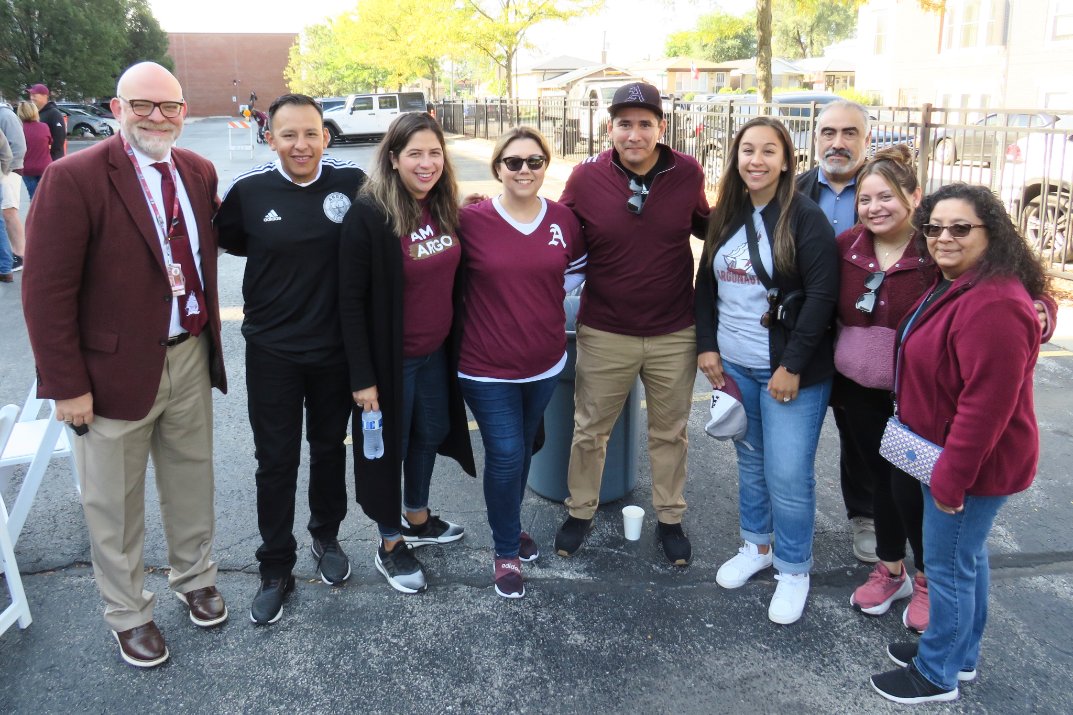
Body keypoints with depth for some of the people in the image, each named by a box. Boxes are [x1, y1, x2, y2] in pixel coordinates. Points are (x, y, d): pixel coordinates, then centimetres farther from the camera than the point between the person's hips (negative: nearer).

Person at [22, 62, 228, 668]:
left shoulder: (200, 173, 2)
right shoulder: (74, 178, -16)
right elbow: (48, 291, -16)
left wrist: (208, 336, 7)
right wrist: (67, 384, -16)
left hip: (190, 356, 5)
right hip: (116, 369, -5)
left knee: (192, 481, 21)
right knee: (116, 504, 13)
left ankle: (195, 577, 45)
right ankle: (128, 613, 34)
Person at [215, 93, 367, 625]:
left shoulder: (352, 181, -8)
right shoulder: (249, 189, -9)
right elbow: (229, 240, 9)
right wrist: (277, 258, -2)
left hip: (335, 346, 1)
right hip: (272, 348, -1)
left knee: (329, 448, 18)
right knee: (276, 460, 7)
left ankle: (327, 537, 41)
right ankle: (276, 569, 24)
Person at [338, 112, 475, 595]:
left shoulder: (444, 210, 0)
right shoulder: (368, 214, -20)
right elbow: (351, 300, -18)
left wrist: (460, 346, 11)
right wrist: (363, 376, -18)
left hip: (437, 353, 7)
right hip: (391, 358, -7)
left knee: (431, 432, 22)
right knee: (390, 446, 9)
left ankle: (418, 519, 45)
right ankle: (390, 545, 29)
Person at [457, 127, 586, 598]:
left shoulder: (564, 220, -2)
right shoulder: (470, 220, -13)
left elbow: (576, 270, 14)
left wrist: (544, 300, 3)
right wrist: (496, 304, -5)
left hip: (545, 363, 4)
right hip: (487, 368, -4)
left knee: (524, 449, 20)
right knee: (505, 456, -2)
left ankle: (510, 522, 44)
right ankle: (506, 551, 19)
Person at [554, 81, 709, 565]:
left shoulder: (688, 174, -7)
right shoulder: (586, 178, -9)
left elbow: (706, 226, 12)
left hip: (674, 334, 1)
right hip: (605, 334, -1)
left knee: (670, 433, 17)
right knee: (590, 430, 14)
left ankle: (670, 519, 37)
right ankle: (580, 512, 37)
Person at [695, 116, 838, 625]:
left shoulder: (804, 217, -10)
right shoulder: (725, 216, 7)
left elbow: (821, 295, -15)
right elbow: (706, 285, 14)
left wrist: (793, 365, -16)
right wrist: (707, 346, 5)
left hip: (791, 371, -5)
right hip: (733, 366, 6)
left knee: (788, 475, -1)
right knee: (750, 461, 17)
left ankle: (793, 570, 18)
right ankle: (755, 545, 36)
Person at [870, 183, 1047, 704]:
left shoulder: (994, 305, -28)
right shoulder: (951, 286, 7)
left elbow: (986, 403, -28)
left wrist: (951, 478, -23)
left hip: (971, 464, -10)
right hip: (947, 455, 10)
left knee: (948, 565, 5)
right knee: (967, 555, 22)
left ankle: (936, 675, 23)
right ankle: (961, 654, 40)